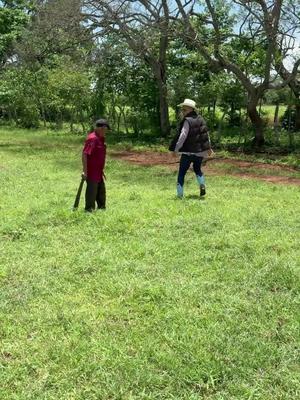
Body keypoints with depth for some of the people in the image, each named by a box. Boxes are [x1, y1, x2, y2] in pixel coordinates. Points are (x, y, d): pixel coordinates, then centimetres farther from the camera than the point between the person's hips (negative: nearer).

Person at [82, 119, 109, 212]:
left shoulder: (101, 138, 11)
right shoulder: (92, 139, -19)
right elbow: (84, 154, -23)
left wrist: (102, 170, 23)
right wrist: (85, 171, -24)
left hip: (98, 172, 10)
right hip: (91, 172, -10)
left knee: (101, 192, 19)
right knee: (92, 192, 0)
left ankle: (102, 208, 33)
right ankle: (89, 210, 11)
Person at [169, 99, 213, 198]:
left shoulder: (187, 121, -14)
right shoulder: (200, 119, 8)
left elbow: (182, 136, -23)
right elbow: (206, 133, 17)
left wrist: (176, 149, -22)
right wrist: (208, 147, 27)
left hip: (188, 152, -7)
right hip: (199, 152, 7)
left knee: (181, 173, 4)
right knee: (197, 169, 28)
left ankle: (180, 194, 3)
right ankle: (202, 185, 6)